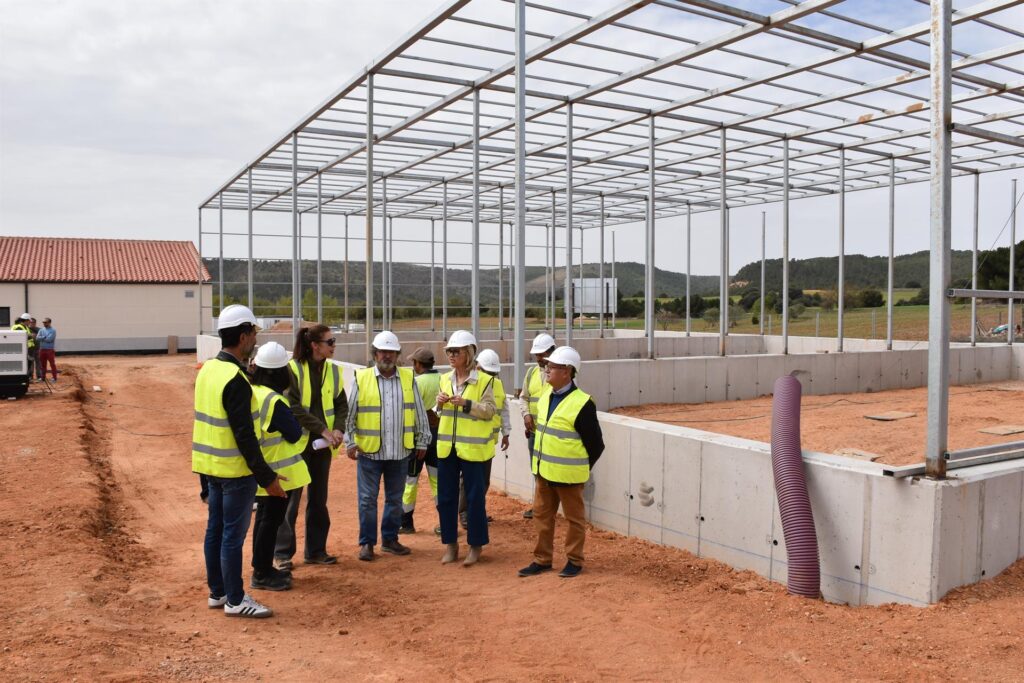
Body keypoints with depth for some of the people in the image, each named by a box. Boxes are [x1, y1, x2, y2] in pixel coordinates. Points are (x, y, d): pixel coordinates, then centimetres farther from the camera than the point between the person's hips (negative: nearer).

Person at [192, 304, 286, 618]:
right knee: (233, 534, 1)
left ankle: (217, 592, 28)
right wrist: (267, 476, -18)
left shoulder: (208, 369, 6)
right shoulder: (236, 380, -22)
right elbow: (244, 435, -22)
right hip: (234, 468, -9)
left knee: (215, 529, 16)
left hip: (210, 463, 9)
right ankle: (235, 600, 11)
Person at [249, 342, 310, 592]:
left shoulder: (252, 393, 3)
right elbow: (294, 434, -19)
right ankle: (262, 575, 11)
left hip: (262, 470, 9)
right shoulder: (274, 400, -24)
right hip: (277, 472, -9)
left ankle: (263, 568, 30)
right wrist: (291, 411, -6)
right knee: (271, 520, 2)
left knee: (265, 518, 19)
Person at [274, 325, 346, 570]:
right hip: (298, 443, -5)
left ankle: (315, 550, 23)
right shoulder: (292, 369, -11)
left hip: (323, 444, 5)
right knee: (290, 499, 1)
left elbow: (341, 404, 9)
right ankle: (282, 554, 13)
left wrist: (338, 429, -8)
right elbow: (294, 408, -17)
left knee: (319, 499, 12)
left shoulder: (332, 370, 5)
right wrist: (322, 429, -20)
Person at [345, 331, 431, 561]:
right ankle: (367, 542, 16)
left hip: (400, 452, 2)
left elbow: (419, 413, 7)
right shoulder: (361, 378, -2)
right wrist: (350, 442, -4)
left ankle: (390, 539, 26)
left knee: (395, 499, 13)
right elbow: (349, 414, 0)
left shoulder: (408, 378, 4)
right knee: (367, 499, 4)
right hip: (369, 451, -2)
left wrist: (422, 441, 7)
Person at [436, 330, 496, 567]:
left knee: (474, 497, 2)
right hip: (447, 446, 5)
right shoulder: (445, 379, 9)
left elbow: (490, 411, -11)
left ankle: (476, 545, 16)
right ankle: (451, 544, 23)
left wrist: (466, 403, -23)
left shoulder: (483, 380, -7)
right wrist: (440, 403, -4)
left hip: (472, 447, -5)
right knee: (445, 497, 9)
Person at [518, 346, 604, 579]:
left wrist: (582, 469, -2)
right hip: (543, 471, 7)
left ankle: (574, 561, 23)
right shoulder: (546, 394, 3)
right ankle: (542, 560, 27)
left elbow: (596, 445, -12)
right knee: (542, 515, 14)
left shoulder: (582, 404, -20)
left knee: (574, 518, 9)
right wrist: (539, 463, 15)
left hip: (568, 474, -7)